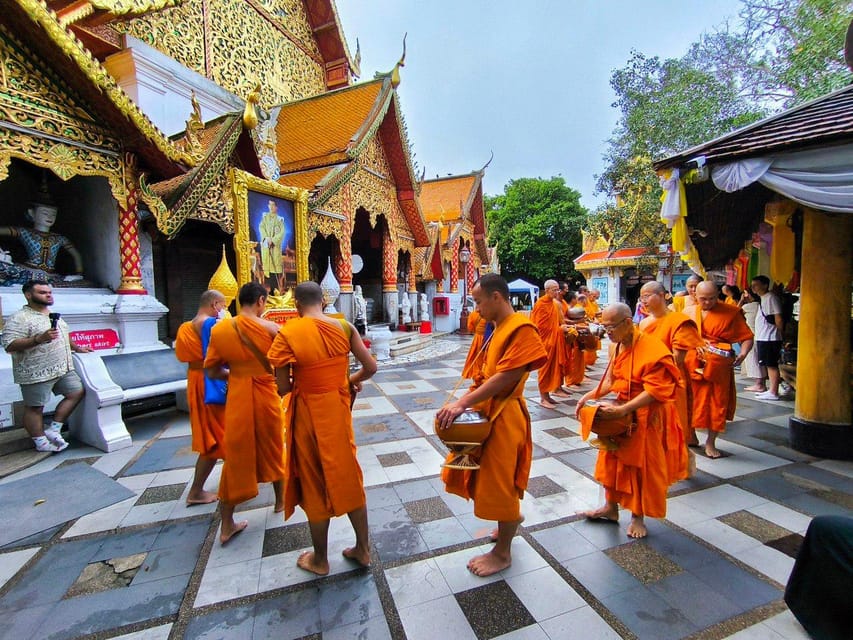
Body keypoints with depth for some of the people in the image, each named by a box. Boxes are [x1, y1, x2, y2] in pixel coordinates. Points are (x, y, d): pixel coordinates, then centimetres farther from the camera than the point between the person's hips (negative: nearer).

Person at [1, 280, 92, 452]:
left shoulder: (54, 315, 14)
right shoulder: (19, 318, -12)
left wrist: (76, 348, 24)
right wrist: (39, 338, -29)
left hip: (63, 368, 8)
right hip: (36, 373, -8)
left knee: (76, 392, 7)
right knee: (35, 407, 5)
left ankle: (53, 429, 17)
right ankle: (40, 441, 17)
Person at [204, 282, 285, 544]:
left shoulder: (219, 330, -4)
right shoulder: (270, 328, -13)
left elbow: (212, 371, 2)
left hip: (237, 398, 2)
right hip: (266, 396, -2)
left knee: (235, 456, 12)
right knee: (273, 448, 19)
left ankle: (227, 525, 21)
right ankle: (280, 501, 40)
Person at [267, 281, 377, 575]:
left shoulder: (287, 333, -14)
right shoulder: (344, 327, -6)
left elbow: (283, 388, -12)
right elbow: (371, 367, -4)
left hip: (308, 413, -3)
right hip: (339, 409, 3)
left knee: (315, 484, 14)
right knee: (348, 476, 18)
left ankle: (320, 560, 34)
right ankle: (363, 548, 34)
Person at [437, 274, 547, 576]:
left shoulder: (521, 328, -19)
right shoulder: (498, 328, 10)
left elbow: (506, 377, -26)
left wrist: (463, 403, -26)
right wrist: (463, 402, 1)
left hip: (504, 416, -9)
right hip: (486, 412, 9)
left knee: (500, 483, 7)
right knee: (486, 475, 22)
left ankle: (503, 552, 29)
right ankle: (511, 518, 47)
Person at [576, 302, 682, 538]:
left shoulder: (652, 349, -22)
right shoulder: (617, 346, 2)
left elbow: (654, 391, -24)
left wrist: (623, 410, -30)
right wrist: (589, 396, -6)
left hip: (646, 417, -7)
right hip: (621, 413, 7)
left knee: (642, 465, 8)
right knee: (612, 459, 14)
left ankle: (638, 517, 28)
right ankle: (610, 508, 32)